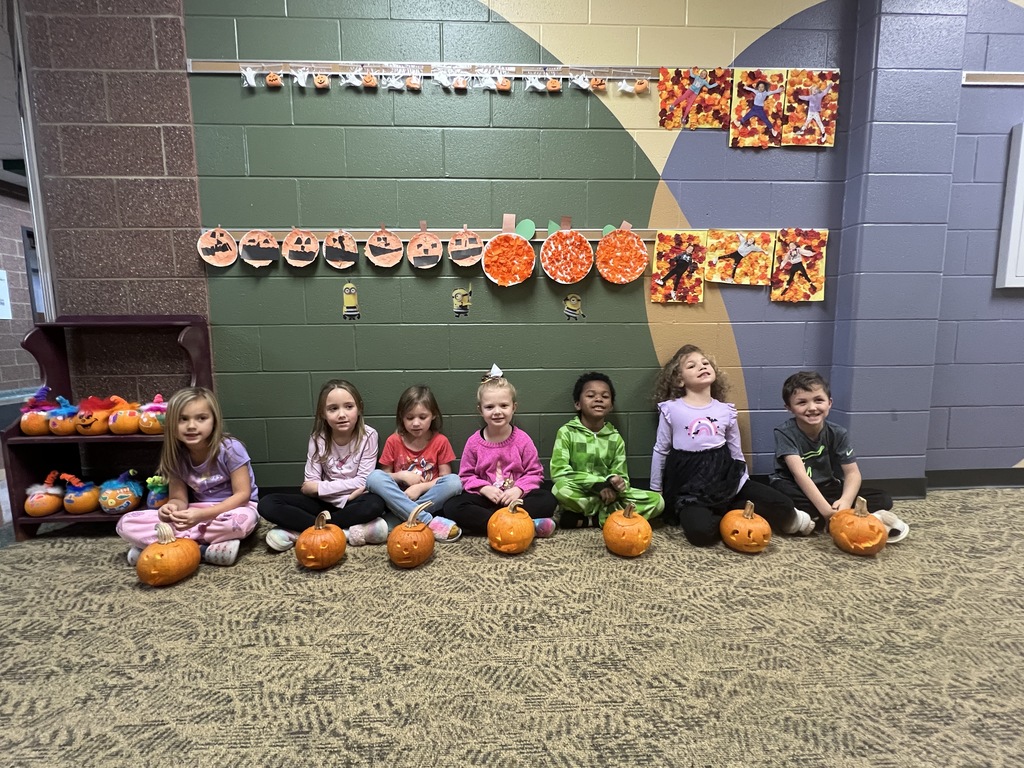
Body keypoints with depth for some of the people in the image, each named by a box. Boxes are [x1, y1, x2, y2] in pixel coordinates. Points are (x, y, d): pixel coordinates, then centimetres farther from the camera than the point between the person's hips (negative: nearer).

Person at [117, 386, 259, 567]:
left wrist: (202, 514, -29)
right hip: (197, 513, 4)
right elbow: (179, 499, -4)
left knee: (244, 519, -41)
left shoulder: (230, 448, -18)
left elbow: (242, 494, -18)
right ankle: (204, 549, -24)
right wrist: (172, 508, -29)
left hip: (232, 507, -3)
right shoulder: (175, 456, -6)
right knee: (126, 524, -14)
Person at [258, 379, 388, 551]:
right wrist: (349, 489, -23)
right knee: (267, 504, -18)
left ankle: (297, 530, -23)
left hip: (354, 502, -2)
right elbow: (311, 484, -9)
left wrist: (319, 488, -15)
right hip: (325, 501, 2)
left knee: (375, 504, -37)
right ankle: (346, 531, -26)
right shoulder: (318, 438, -7)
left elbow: (363, 482, -14)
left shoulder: (368, 436, -13)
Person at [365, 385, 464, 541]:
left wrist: (420, 487, -17)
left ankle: (392, 522, -29)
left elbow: (446, 478, -3)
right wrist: (402, 475, -12)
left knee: (455, 481, -29)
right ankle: (429, 521, -36)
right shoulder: (393, 441, 0)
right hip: (399, 498, 1)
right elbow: (384, 476, 7)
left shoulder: (440, 442, -2)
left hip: (430, 497, 0)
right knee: (374, 477, -26)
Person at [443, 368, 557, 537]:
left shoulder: (522, 440, -5)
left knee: (548, 500, -26)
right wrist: (484, 488, -16)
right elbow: (466, 476, 3)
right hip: (486, 497, 1)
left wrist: (518, 489, -19)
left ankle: (484, 521, -27)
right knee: (452, 507, -27)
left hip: (516, 497, -1)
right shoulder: (474, 442, -3)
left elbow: (535, 472, -2)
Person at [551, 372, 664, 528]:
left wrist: (618, 483, -24)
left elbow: (620, 475, 2)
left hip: (608, 495, 4)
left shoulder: (615, 438, 5)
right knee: (560, 488, -38)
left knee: (657, 501, -15)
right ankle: (609, 512, -14)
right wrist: (597, 483, -22)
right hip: (578, 494, -4)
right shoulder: (566, 432, -5)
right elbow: (559, 472, -15)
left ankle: (588, 520, -17)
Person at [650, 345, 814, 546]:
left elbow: (736, 452, 13)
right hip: (689, 484, -2)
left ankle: (725, 512, 1)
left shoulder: (726, 410, 4)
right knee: (700, 530, -28)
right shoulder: (671, 409, -4)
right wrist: (655, 491, 6)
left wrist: (746, 487, 14)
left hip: (724, 476, 3)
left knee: (782, 505, -10)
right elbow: (661, 451, 3)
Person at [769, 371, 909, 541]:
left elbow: (852, 472, -10)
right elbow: (799, 474, -29)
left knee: (883, 499, -11)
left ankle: (811, 518, -27)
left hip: (827, 488, 4)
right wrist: (826, 510, -39)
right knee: (782, 493, -40)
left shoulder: (838, 433, -6)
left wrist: (846, 501, -32)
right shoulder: (785, 432, -19)